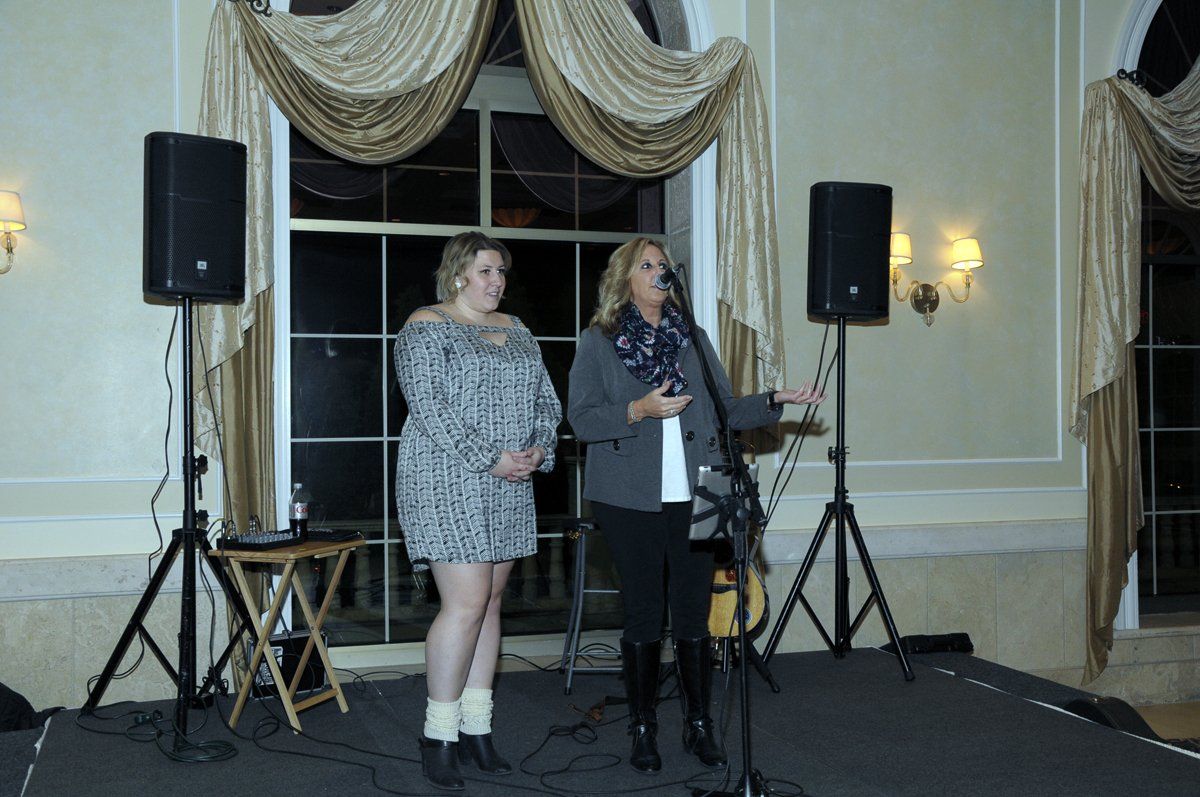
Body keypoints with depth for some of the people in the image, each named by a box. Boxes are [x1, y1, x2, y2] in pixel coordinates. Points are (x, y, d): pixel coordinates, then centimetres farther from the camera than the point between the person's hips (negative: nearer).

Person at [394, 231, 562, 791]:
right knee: (466, 605, -11)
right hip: (448, 483, -7)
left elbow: (546, 400, 17)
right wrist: (491, 459, -19)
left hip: (509, 488, 7)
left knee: (489, 604, 8)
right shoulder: (426, 327, -5)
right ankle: (438, 737, 1)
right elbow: (430, 406, -16)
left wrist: (538, 450, -3)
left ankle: (476, 730, 16)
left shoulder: (514, 330, 17)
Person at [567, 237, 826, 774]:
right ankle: (643, 729, 17)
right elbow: (581, 420, -3)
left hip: (694, 496, 3)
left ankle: (699, 725, 18)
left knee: (694, 613, 4)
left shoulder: (692, 338, 16)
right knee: (643, 616, 3)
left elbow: (725, 410, 14)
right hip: (631, 499, -2)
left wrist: (775, 401, 0)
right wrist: (638, 411, -16)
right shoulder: (598, 343, 5)